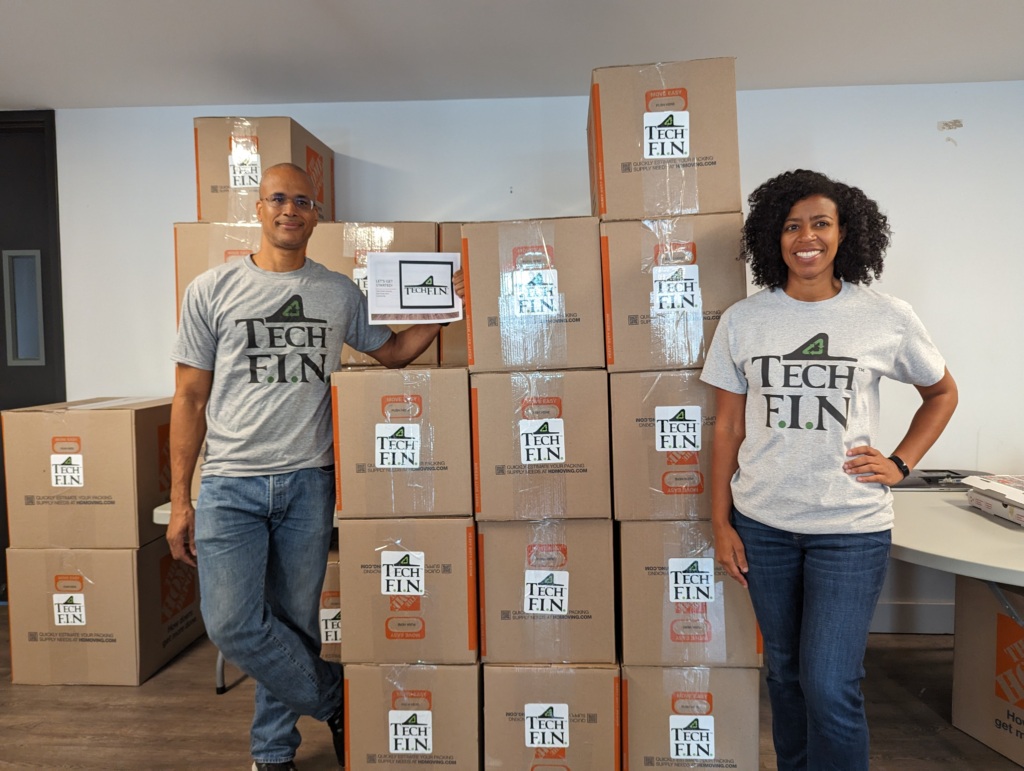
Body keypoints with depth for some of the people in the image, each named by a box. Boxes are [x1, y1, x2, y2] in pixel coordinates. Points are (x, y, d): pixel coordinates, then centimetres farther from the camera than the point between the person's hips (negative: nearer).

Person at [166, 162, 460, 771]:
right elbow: (190, 398, 3)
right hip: (230, 485, -1)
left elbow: (392, 351, 19)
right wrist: (179, 501, 0)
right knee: (232, 623, -8)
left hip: (308, 482, 1)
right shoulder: (212, 290, 3)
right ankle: (335, 699, 17)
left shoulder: (340, 292, 8)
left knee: (295, 623, 9)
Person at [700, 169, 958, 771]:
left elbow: (942, 392, 14)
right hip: (762, 524, 2)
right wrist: (721, 523, 1)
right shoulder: (742, 321, 0)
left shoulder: (888, 318, -3)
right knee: (784, 672, 16)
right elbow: (728, 427, 3)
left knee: (830, 687, -4)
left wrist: (901, 463, -1)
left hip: (851, 527, -2)